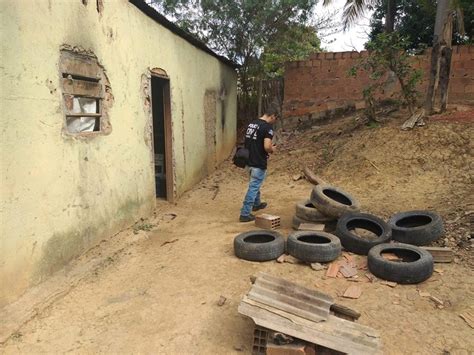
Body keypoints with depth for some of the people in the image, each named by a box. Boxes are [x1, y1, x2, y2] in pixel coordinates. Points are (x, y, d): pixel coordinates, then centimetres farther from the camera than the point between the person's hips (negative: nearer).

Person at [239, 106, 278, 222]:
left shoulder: (251, 123, 9)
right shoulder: (267, 127, -17)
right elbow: (267, 147, -26)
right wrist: (272, 149, -4)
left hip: (249, 160, 9)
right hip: (259, 163, -9)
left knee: (254, 185, 27)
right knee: (253, 187, -1)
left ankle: (256, 204, 46)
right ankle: (245, 214, 3)